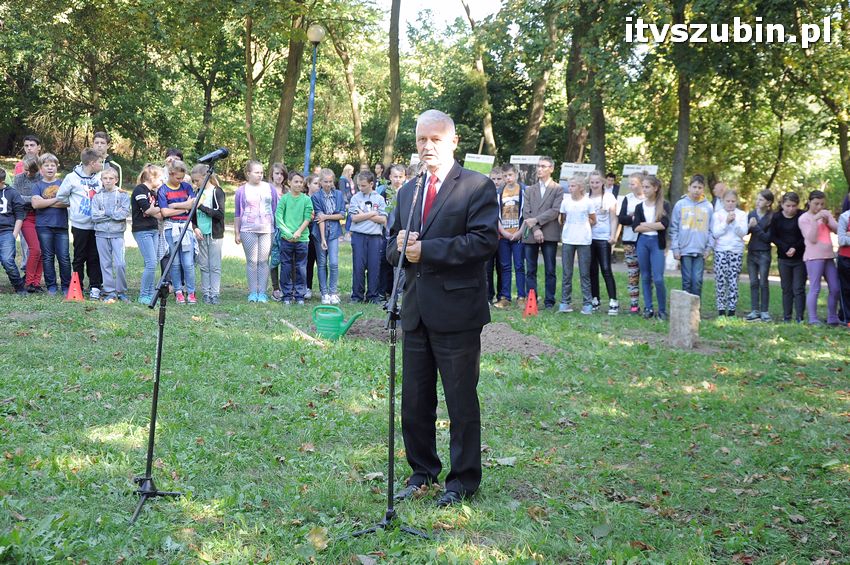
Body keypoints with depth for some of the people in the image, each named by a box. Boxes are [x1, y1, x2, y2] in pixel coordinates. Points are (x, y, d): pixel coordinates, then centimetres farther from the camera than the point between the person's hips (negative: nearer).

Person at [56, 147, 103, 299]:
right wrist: (74, 208, 4)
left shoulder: (99, 179, 4)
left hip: (96, 225, 3)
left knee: (95, 258, 5)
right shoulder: (72, 177, -6)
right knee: (79, 258, 6)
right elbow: (61, 196, 1)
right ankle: (77, 288, 13)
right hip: (80, 225, -3)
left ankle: (95, 287, 11)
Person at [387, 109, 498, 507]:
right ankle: (422, 470, 29)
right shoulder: (408, 190, 16)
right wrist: (400, 246, -6)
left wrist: (426, 250, -19)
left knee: (461, 400, 3)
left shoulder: (478, 187, -5)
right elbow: (392, 246, 19)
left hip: (456, 310, -6)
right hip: (416, 310, 7)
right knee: (414, 400, 13)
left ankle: (463, 479, 15)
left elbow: (484, 240, -17)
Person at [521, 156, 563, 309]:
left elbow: (555, 211, -7)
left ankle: (549, 301, 4)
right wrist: (535, 229, -9)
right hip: (530, 234, 3)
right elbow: (526, 212, 6)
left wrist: (536, 220, -12)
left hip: (550, 235, -3)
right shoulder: (529, 190, 16)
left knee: (550, 271, 0)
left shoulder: (558, 189, 5)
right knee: (530, 270, 3)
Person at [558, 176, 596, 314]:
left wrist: (582, 225, 2)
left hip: (583, 240, -2)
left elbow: (593, 220, 9)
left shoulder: (588, 202, -2)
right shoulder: (565, 202, 4)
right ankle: (565, 302, 10)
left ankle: (587, 303, 4)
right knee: (567, 273, 5)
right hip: (568, 240, 2)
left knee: (585, 274, 1)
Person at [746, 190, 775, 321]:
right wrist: (749, 226, -14)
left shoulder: (771, 218, -8)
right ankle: (755, 311, 10)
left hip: (764, 254, -4)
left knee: (763, 283, -1)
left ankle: (764, 311, 6)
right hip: (751, 252, 4)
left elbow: (768, 238, -11)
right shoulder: (751, 214, 4)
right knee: (753, 283, 6)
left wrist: (756, 227, -18)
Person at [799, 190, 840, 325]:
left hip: (829, 256, 6)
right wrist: (815, 220, -17)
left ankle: (832, 318, 17)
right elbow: (812, 239, -12)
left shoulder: (826, 213, 12)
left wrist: (827, 221, -11)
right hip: (814, 257, -6)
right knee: (815, 289, -10)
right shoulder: (803, 218, -3)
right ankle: (813, 320, -7)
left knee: (835, 288, 7)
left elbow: (837, 230, 4)